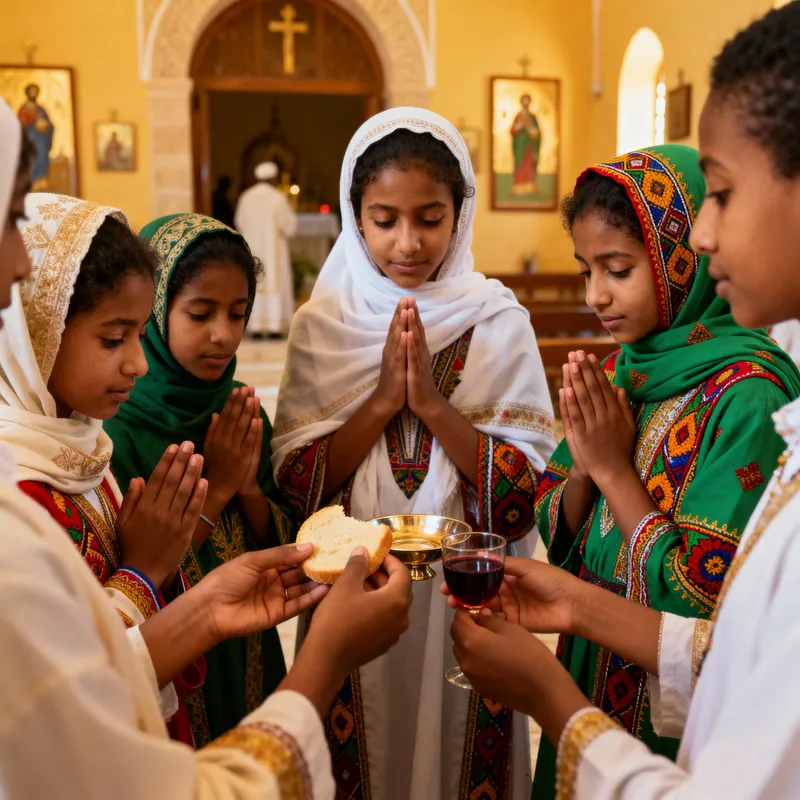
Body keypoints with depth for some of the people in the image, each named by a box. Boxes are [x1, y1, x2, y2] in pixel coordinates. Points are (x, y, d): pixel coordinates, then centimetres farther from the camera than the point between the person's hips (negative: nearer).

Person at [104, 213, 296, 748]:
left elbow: (282, 549, 1)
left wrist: (249, 489, -17)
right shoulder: (117, 429, -21)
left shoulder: (244, 416, -4)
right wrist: (214, 489, -22)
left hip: (251, 658, 5)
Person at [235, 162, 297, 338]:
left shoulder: (246, 197, 3)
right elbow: (288, 223, -7)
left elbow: (240, 223, 9)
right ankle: (274, 325, -3)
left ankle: (256, 325, 4)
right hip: (273, 248, -4)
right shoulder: (277, 197, -9)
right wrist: (290, 211, 12)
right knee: (275, 282, 1)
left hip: (252, 248, 4)